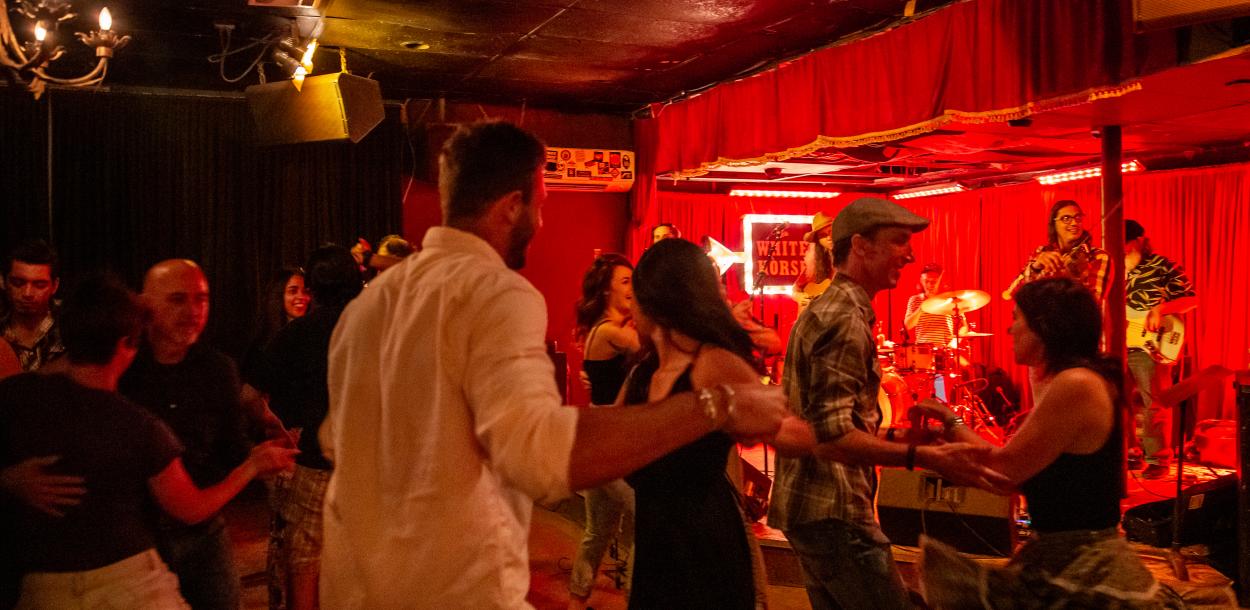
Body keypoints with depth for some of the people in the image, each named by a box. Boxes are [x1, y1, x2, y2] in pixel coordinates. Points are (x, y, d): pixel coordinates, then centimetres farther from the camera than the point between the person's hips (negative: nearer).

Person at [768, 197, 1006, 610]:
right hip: (834, 513, -10)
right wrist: (927, 458, -29)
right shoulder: (845, 318, -17)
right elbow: (833, 436, -25)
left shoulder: (823, 309, 15)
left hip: (807, 506, 10)